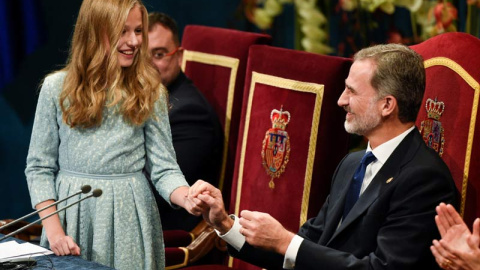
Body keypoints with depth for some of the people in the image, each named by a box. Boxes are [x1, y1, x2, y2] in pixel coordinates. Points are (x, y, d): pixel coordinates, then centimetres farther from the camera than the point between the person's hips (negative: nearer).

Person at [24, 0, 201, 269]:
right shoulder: (56, 88, -2)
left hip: (130, 215, 0)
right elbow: (39, 167, 1)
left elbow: (164, 168, -3)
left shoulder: (149, 92, 0)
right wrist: (53, 230, -9)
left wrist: (187, 199, -24)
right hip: (73, 214, 0)